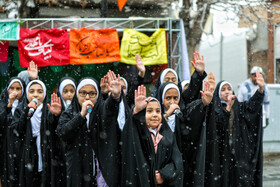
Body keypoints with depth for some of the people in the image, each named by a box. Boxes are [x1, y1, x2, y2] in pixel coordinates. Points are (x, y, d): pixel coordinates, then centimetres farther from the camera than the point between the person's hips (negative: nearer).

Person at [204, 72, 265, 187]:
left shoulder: (239, 107, 14)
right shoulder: (215, 109, 4)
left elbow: (252, 105, -6)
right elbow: (218, 124, -15)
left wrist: (261, 89, -22)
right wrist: (228, 107, -27)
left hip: (239, 152, 2)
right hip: (221, 153, -2)